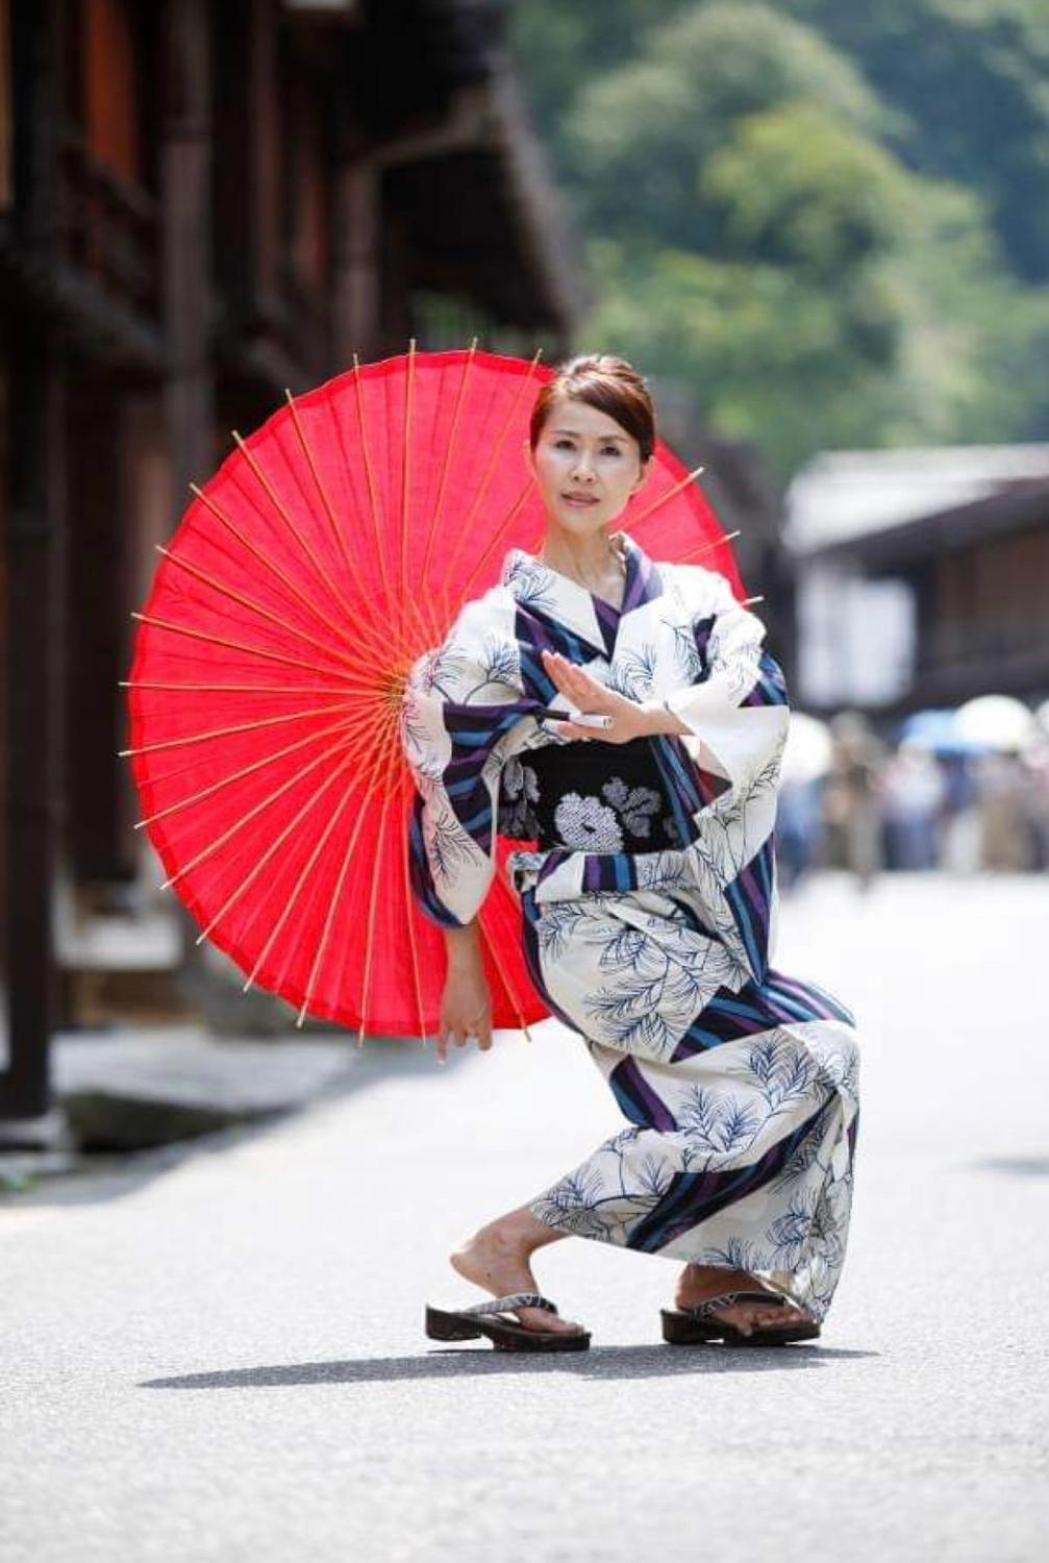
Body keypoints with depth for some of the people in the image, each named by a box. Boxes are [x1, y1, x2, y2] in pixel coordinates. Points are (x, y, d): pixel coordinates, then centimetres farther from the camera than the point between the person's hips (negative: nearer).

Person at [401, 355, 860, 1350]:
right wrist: (462, 962, 4)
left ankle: (714, 1280, 2)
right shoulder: (500, 632, -1)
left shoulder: (693, 602, 11)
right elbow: (447, 806, 2)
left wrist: (647, 719, -24)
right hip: (594, 928, -5)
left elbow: (757, 701, -8)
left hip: (700, 917, 5)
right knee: (811, 1055, -19)